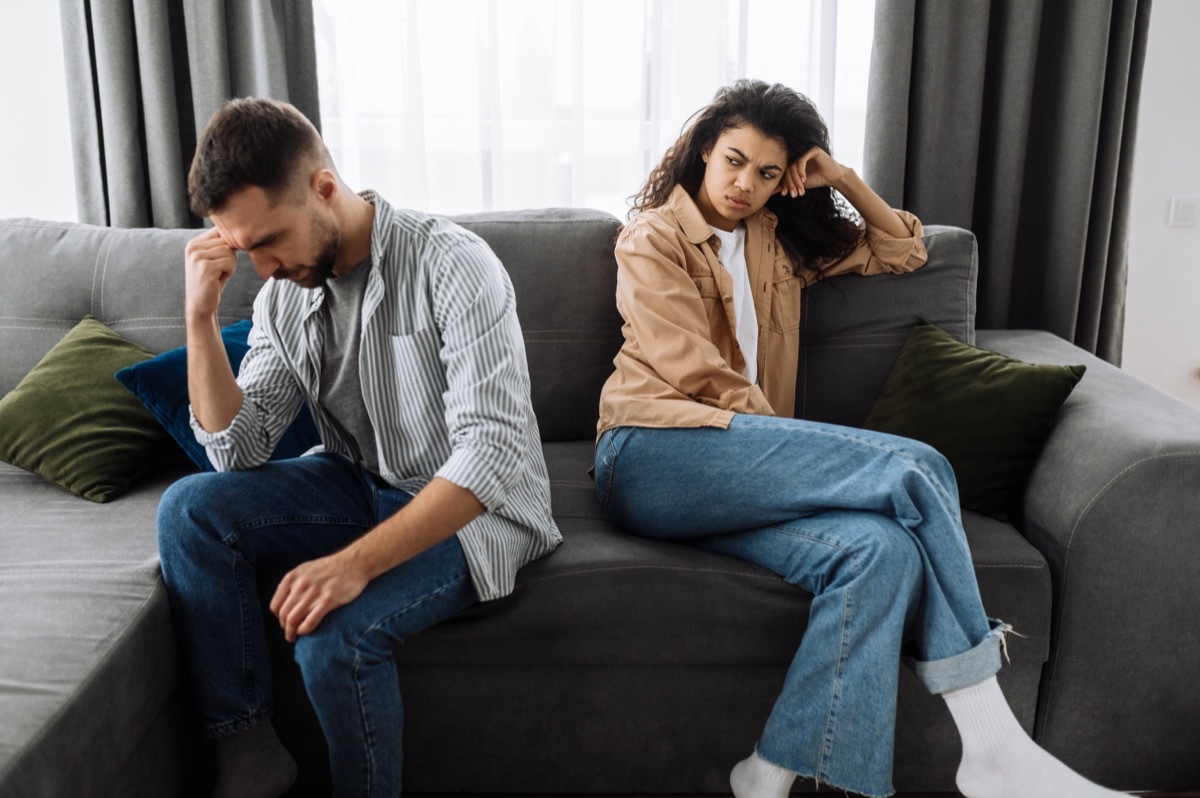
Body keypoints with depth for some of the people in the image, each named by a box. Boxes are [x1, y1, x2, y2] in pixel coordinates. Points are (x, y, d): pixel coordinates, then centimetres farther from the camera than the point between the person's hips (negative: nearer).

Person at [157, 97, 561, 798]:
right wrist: (201, 318, -14)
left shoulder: (449, 263, -20)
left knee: (333, 634, -30)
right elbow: (238, 450, -1)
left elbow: (494, 452, -28)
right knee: (190, 509, -13)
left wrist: (355, 562, -36)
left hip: (476, 510, -6)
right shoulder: (284, 293, 1)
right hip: (363, 485, 7)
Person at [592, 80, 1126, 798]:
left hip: (734, 474, 6)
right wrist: (793, 448, -10)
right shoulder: (653, 239, 8)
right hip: (653, 455, -6)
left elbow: (902, 251, 33)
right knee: (914, 467, -24)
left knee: (880, 549, -30)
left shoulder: (779, 240, 27)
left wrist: (845, 179, 19)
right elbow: (701, 376, -5)